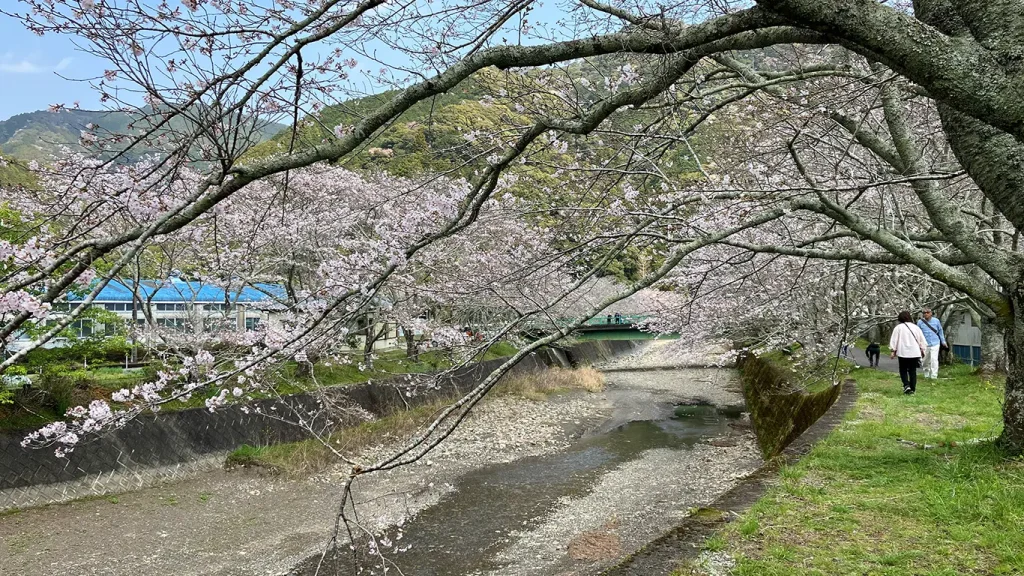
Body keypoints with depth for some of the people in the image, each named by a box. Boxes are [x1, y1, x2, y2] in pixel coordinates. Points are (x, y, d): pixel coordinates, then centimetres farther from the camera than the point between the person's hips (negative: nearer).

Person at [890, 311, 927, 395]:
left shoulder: (898, 327, -6)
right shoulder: (916, 327, 5)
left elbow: (894, 340, -4)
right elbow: (922, 340, 11)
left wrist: (893, 350, 4)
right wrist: (922, 350, 21)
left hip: (903, 353, -3)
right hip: (915, 353, 3)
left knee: (903, 370, 9)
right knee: (913, 371, 11)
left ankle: (906, 385, -11)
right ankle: (913, 389, 11)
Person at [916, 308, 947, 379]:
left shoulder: (936, 321, 1)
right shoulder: (920, 322, 0)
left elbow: (940, 331, 11)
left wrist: (943, 341, 12)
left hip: (935, 344, -1)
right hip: (925, 344, 1)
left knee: (934, 359, -12)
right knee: (925, 361, 9)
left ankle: (934, 376, -8)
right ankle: (927, 375, 26)